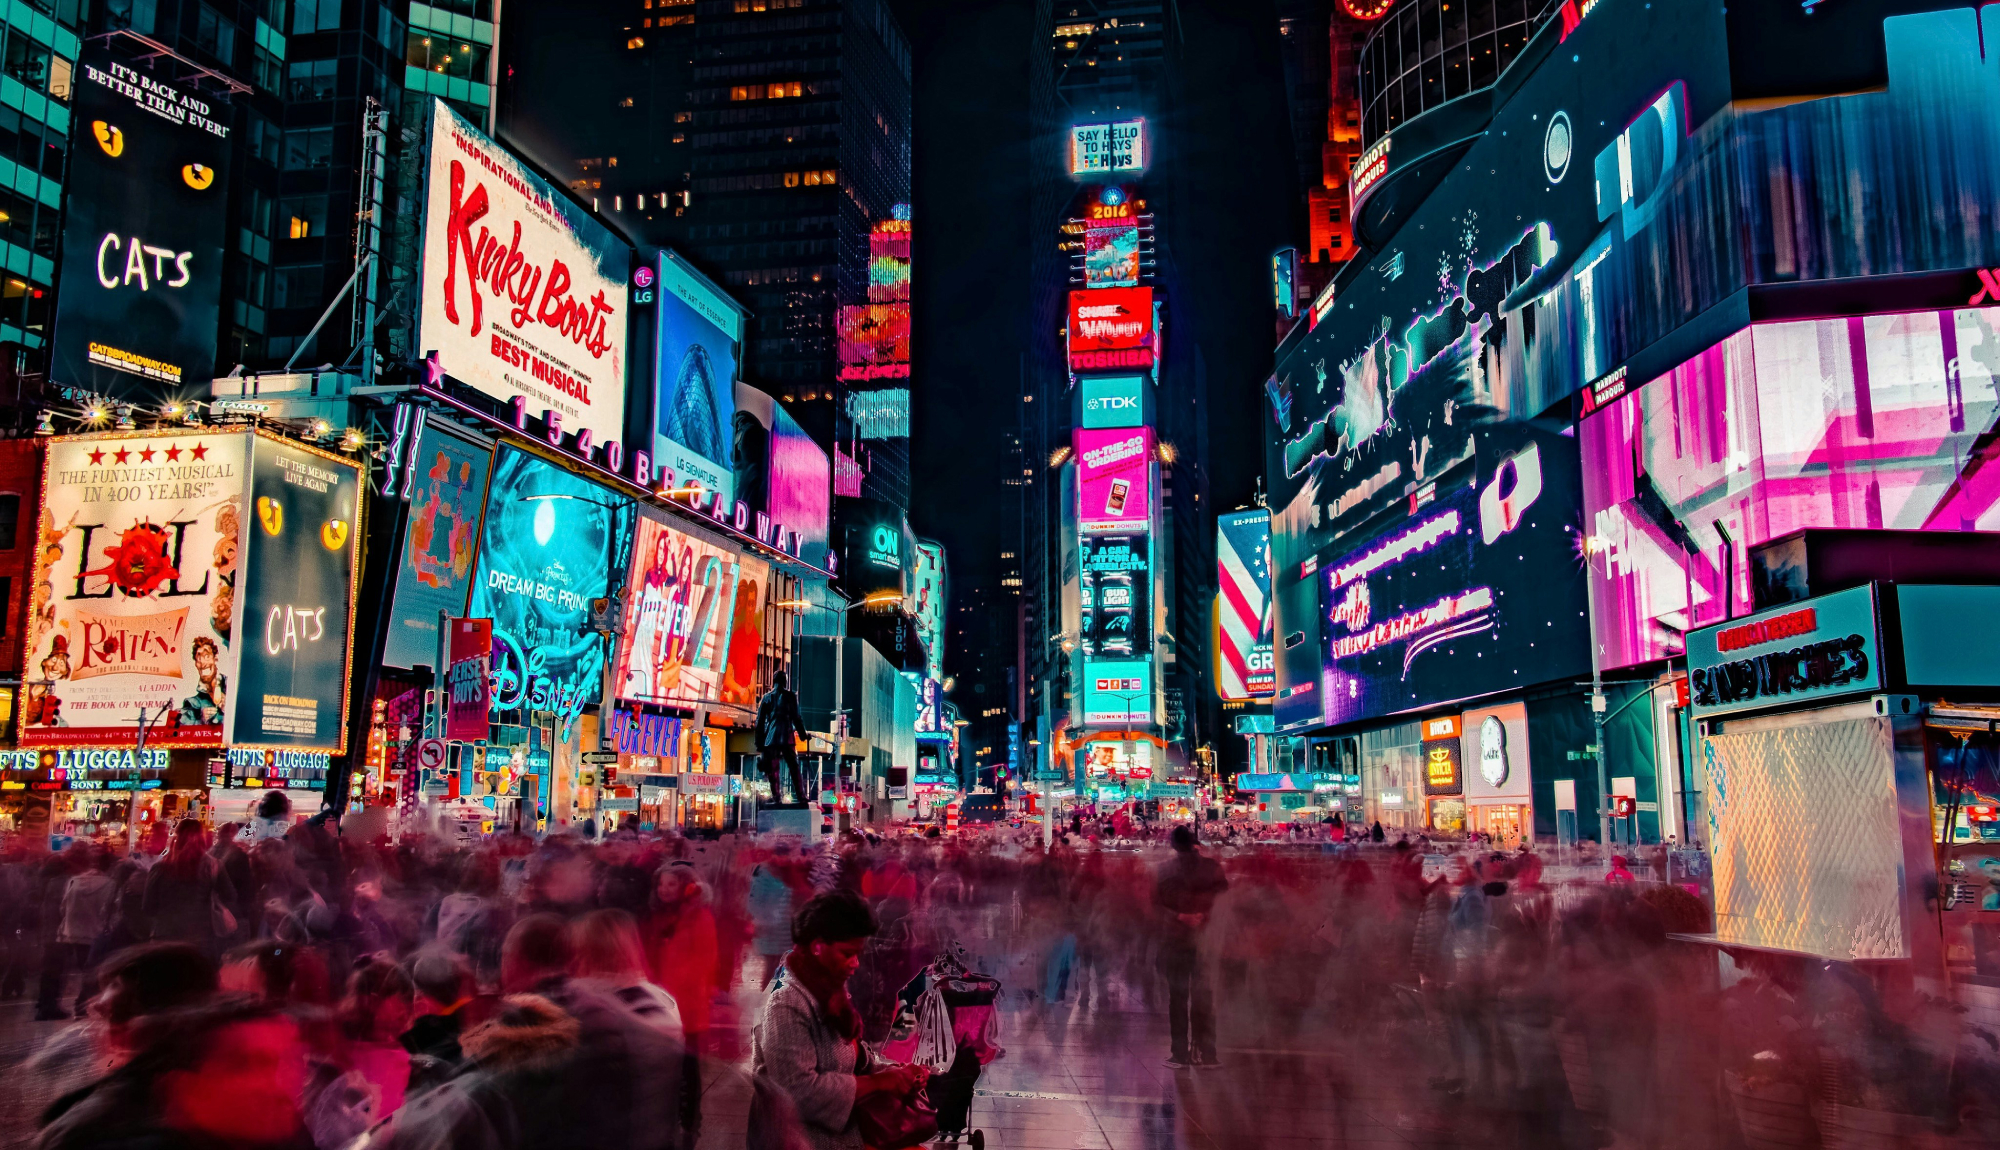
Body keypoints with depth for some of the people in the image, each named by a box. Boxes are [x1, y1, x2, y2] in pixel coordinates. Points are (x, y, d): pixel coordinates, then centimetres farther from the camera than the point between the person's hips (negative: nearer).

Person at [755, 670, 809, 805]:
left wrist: (759, 744, 11)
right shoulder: (790, 696, 2)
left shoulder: (766, 697, 7)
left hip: (770, 737, 1)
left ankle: (776, 796, -3)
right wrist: (803, 733, 12)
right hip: (787, 737, -1)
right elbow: (796, 717, 1)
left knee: (772, 769, 4)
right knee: (794, 768, 3)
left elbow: (760, 721, 7)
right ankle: (800, 796, -1)